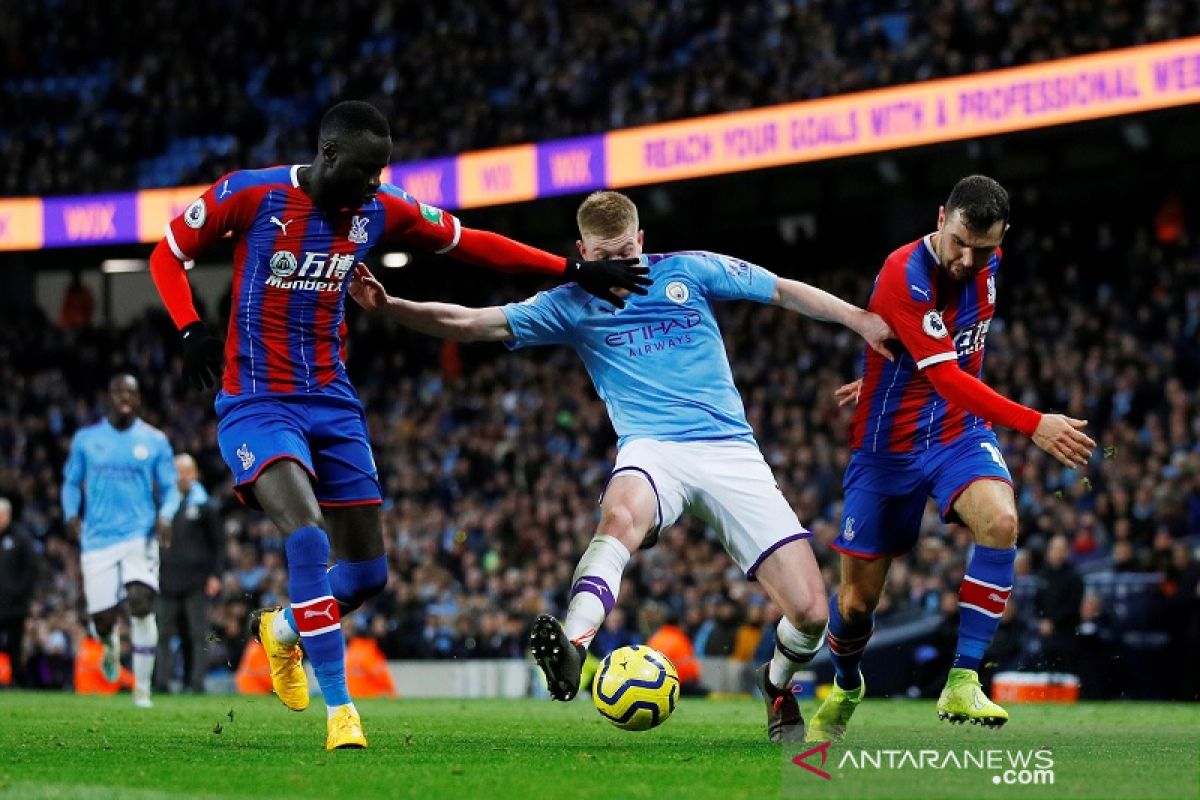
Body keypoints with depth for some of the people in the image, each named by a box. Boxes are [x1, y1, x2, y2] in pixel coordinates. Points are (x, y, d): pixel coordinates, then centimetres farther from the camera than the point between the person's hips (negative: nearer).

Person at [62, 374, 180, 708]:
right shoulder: (86, 439, 8)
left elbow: (170, 488, 8)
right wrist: (71, 513, -4)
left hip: (140, 535, -1)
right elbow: (72, 482, 16)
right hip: (98, 539, 1)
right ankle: (111, 644, 39)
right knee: (102, 617, -2)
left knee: (141, 602, -21)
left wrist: (165, 515, -12)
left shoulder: (155, 441, 5)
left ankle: (142, 689, -12)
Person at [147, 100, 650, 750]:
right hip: (256, 402, -5)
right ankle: (339, 708, -21)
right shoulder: (250, 194, -11)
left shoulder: (379, 211, 0)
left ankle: (282, 629, 38)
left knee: (368, 572, 4)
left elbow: (470, 244, 8)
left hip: (332, 403, 5)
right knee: (307, 535, -28)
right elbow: (168, 254, 0)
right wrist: (191, 331, -15)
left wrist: (572, 270, 3)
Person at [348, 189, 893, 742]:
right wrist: (388, 305, -10)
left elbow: (784, 291, 13)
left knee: (809, 611, -10)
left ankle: (778, 685, 23)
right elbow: (469, 323, 3)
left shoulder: (689, 271, 6)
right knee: (620, 513, -41)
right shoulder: (572, 306, 7)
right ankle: (571, 650, -58)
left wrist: (862, 319, 4)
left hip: (729, 446, 1)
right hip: (653, 448, -1)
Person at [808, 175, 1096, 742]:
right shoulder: (904, 276, -25)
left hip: (960, 434, 4)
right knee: (855, 603, 3)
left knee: (1000, 521, -30)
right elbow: (949, 379, -33)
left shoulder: (988, 265, -3)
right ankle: (846, 689, 38)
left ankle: (962, 685, -24)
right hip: (889, 447, -4)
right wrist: (1034, 425, -41)